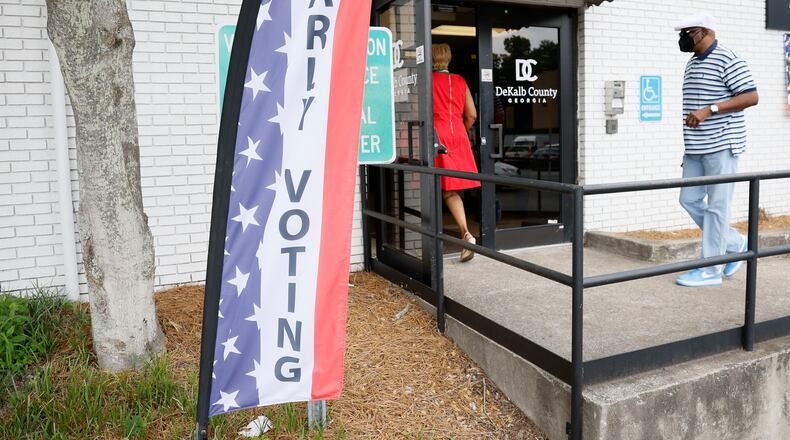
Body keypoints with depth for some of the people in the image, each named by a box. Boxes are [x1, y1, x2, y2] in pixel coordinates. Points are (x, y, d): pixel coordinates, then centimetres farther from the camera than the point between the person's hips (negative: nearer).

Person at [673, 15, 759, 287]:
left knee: (717, 206, -4)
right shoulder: (692, 64, 17)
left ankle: (710, 270, 2)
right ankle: (735, 244, 24)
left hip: (721, 146, -9)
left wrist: (709, 110, -22)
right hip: (695, 149, 9)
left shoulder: (728, 60, -9)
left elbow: (751, 97, -15)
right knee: (689, 200, 8)